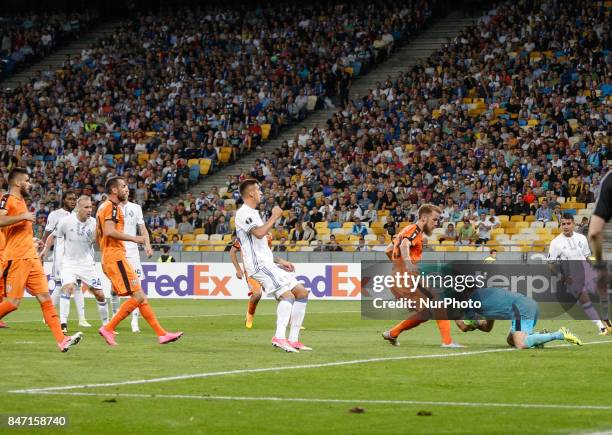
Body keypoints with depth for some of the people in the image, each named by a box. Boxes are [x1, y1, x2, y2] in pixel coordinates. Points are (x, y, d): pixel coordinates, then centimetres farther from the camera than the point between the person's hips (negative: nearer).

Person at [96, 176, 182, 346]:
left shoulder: (104, 207, 22)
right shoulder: (111, 207, -9)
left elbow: (98, 236, 27)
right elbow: (110, 231, -23)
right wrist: (133, 238, -17)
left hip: (109, 259, 11)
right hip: (116, 257, -11)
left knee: (140, 297, 7)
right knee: (138, 296, -12)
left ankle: (161, 333, 5)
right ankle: (108, 328, -11)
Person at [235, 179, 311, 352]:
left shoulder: (252, 213, 24)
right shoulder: (243, 213, -7)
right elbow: (259, 233, -24)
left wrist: (279, 261, 21)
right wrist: (274, 217, -12)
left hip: (268, 264, 10)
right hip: (258, 265, -10)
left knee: (302, 292, 6)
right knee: (287, 294, -26)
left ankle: (293, 339, 4)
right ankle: (279, 337, -37)